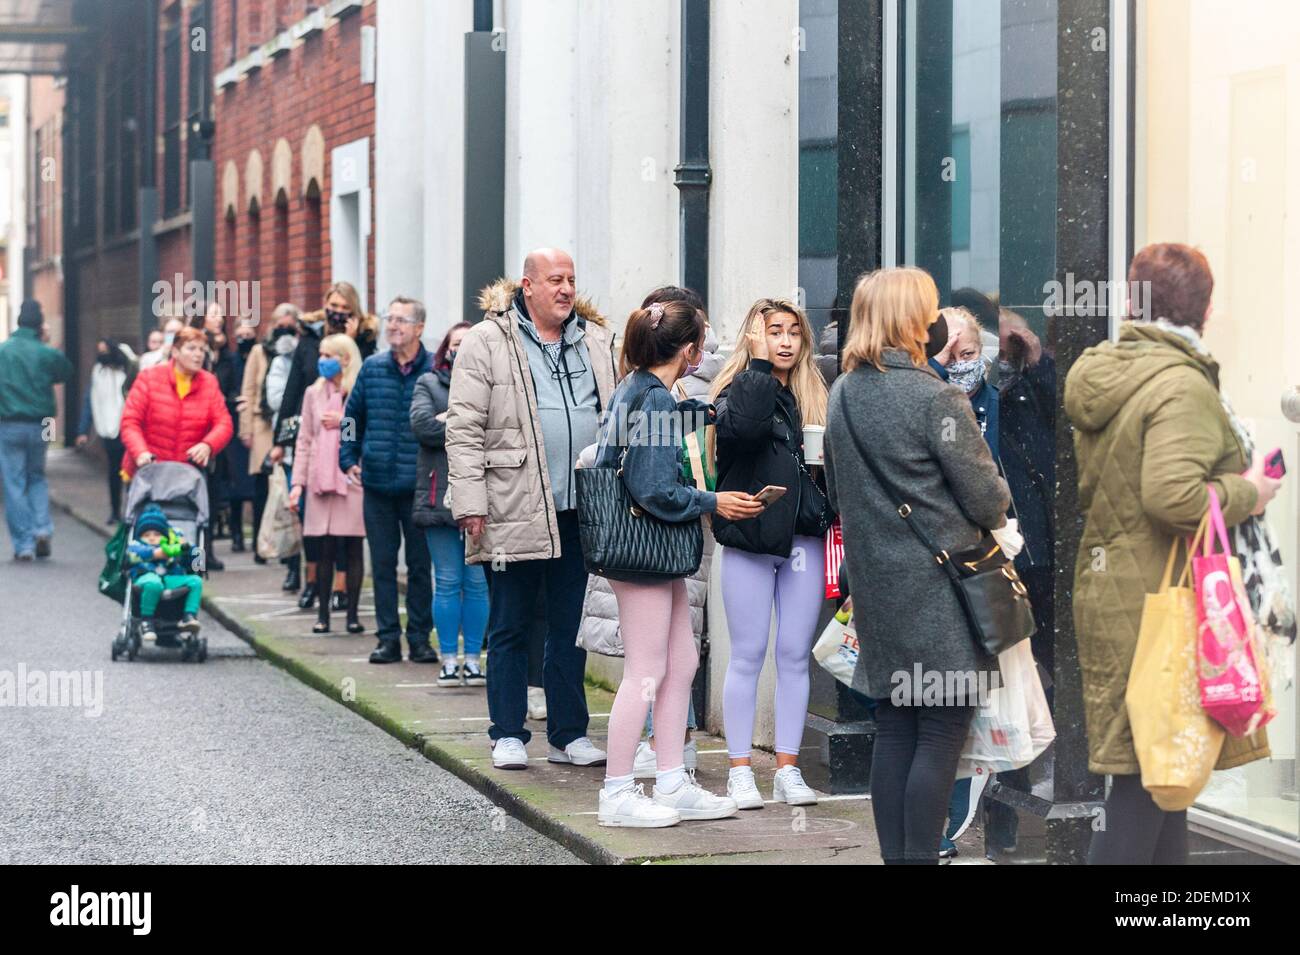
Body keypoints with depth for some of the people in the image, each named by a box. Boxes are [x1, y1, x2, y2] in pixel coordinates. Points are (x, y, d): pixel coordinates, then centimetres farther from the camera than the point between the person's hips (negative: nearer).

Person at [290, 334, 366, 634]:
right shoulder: (314, 393, 13)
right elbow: (304, 440, 12)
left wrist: (344, 422, -10)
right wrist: (298, 482, 7)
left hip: (353, 477, -3)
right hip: (321, 479, 3)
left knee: (353, 547, -1)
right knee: (324, 548, 2)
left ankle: (352, 613, 6)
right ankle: (323, 613, 8)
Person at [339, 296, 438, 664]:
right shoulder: (372, 368, 7)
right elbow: (353, 416, 16)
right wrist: (348, 459, 9)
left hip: (419, 485, -3)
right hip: (377, 482, 3)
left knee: (420, 565, 5)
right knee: (383, 564, 6)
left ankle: (419, 638, 12)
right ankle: (388, 638, 10)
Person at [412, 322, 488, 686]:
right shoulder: (429, 383, 10)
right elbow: (421, 423, -7)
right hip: (441, 493, 0)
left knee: (477, 582, 3)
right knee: (447, 582, 2)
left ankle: (473, 657, 10)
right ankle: (449, 659, 8)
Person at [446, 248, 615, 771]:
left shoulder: (597, 342, 13)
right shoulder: (486, 343, -2)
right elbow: (464, 428, -6)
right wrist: (470, 503, -12)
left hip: (578, 511, 4)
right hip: (513, 512, -4)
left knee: (571, 626, 9)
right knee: (510, 629, 5)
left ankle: (569, 735, 17)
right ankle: (508, 736, 14)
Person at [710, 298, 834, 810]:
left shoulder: (815, 397, 12)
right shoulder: (738, 391, -1)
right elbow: (743, 427, -24)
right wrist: (759, 363, -16)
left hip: (804, 538, 4)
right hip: (750, 538, -4)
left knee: (795, 656, 6)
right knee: (748, 656, 1)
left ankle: (788, 769, 12)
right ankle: (740, 772, 6)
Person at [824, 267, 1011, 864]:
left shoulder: (841, 395, 6)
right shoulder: (935, 399, -15)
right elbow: (987, 497, -11)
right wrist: (995, 510, 9)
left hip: (876, 589, 7)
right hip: (938, 590, -7)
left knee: (893, 732, 12)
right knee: (942, 735, -2)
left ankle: (895, 857, 15)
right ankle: (921, 858, -2)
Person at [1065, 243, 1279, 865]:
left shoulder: (1101, 376, 12)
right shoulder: (1183, 385, -16)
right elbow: (1174, 497, -27)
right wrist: (1247, 493, -11)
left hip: (1105, 595, 9)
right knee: (1148, 780, -6)